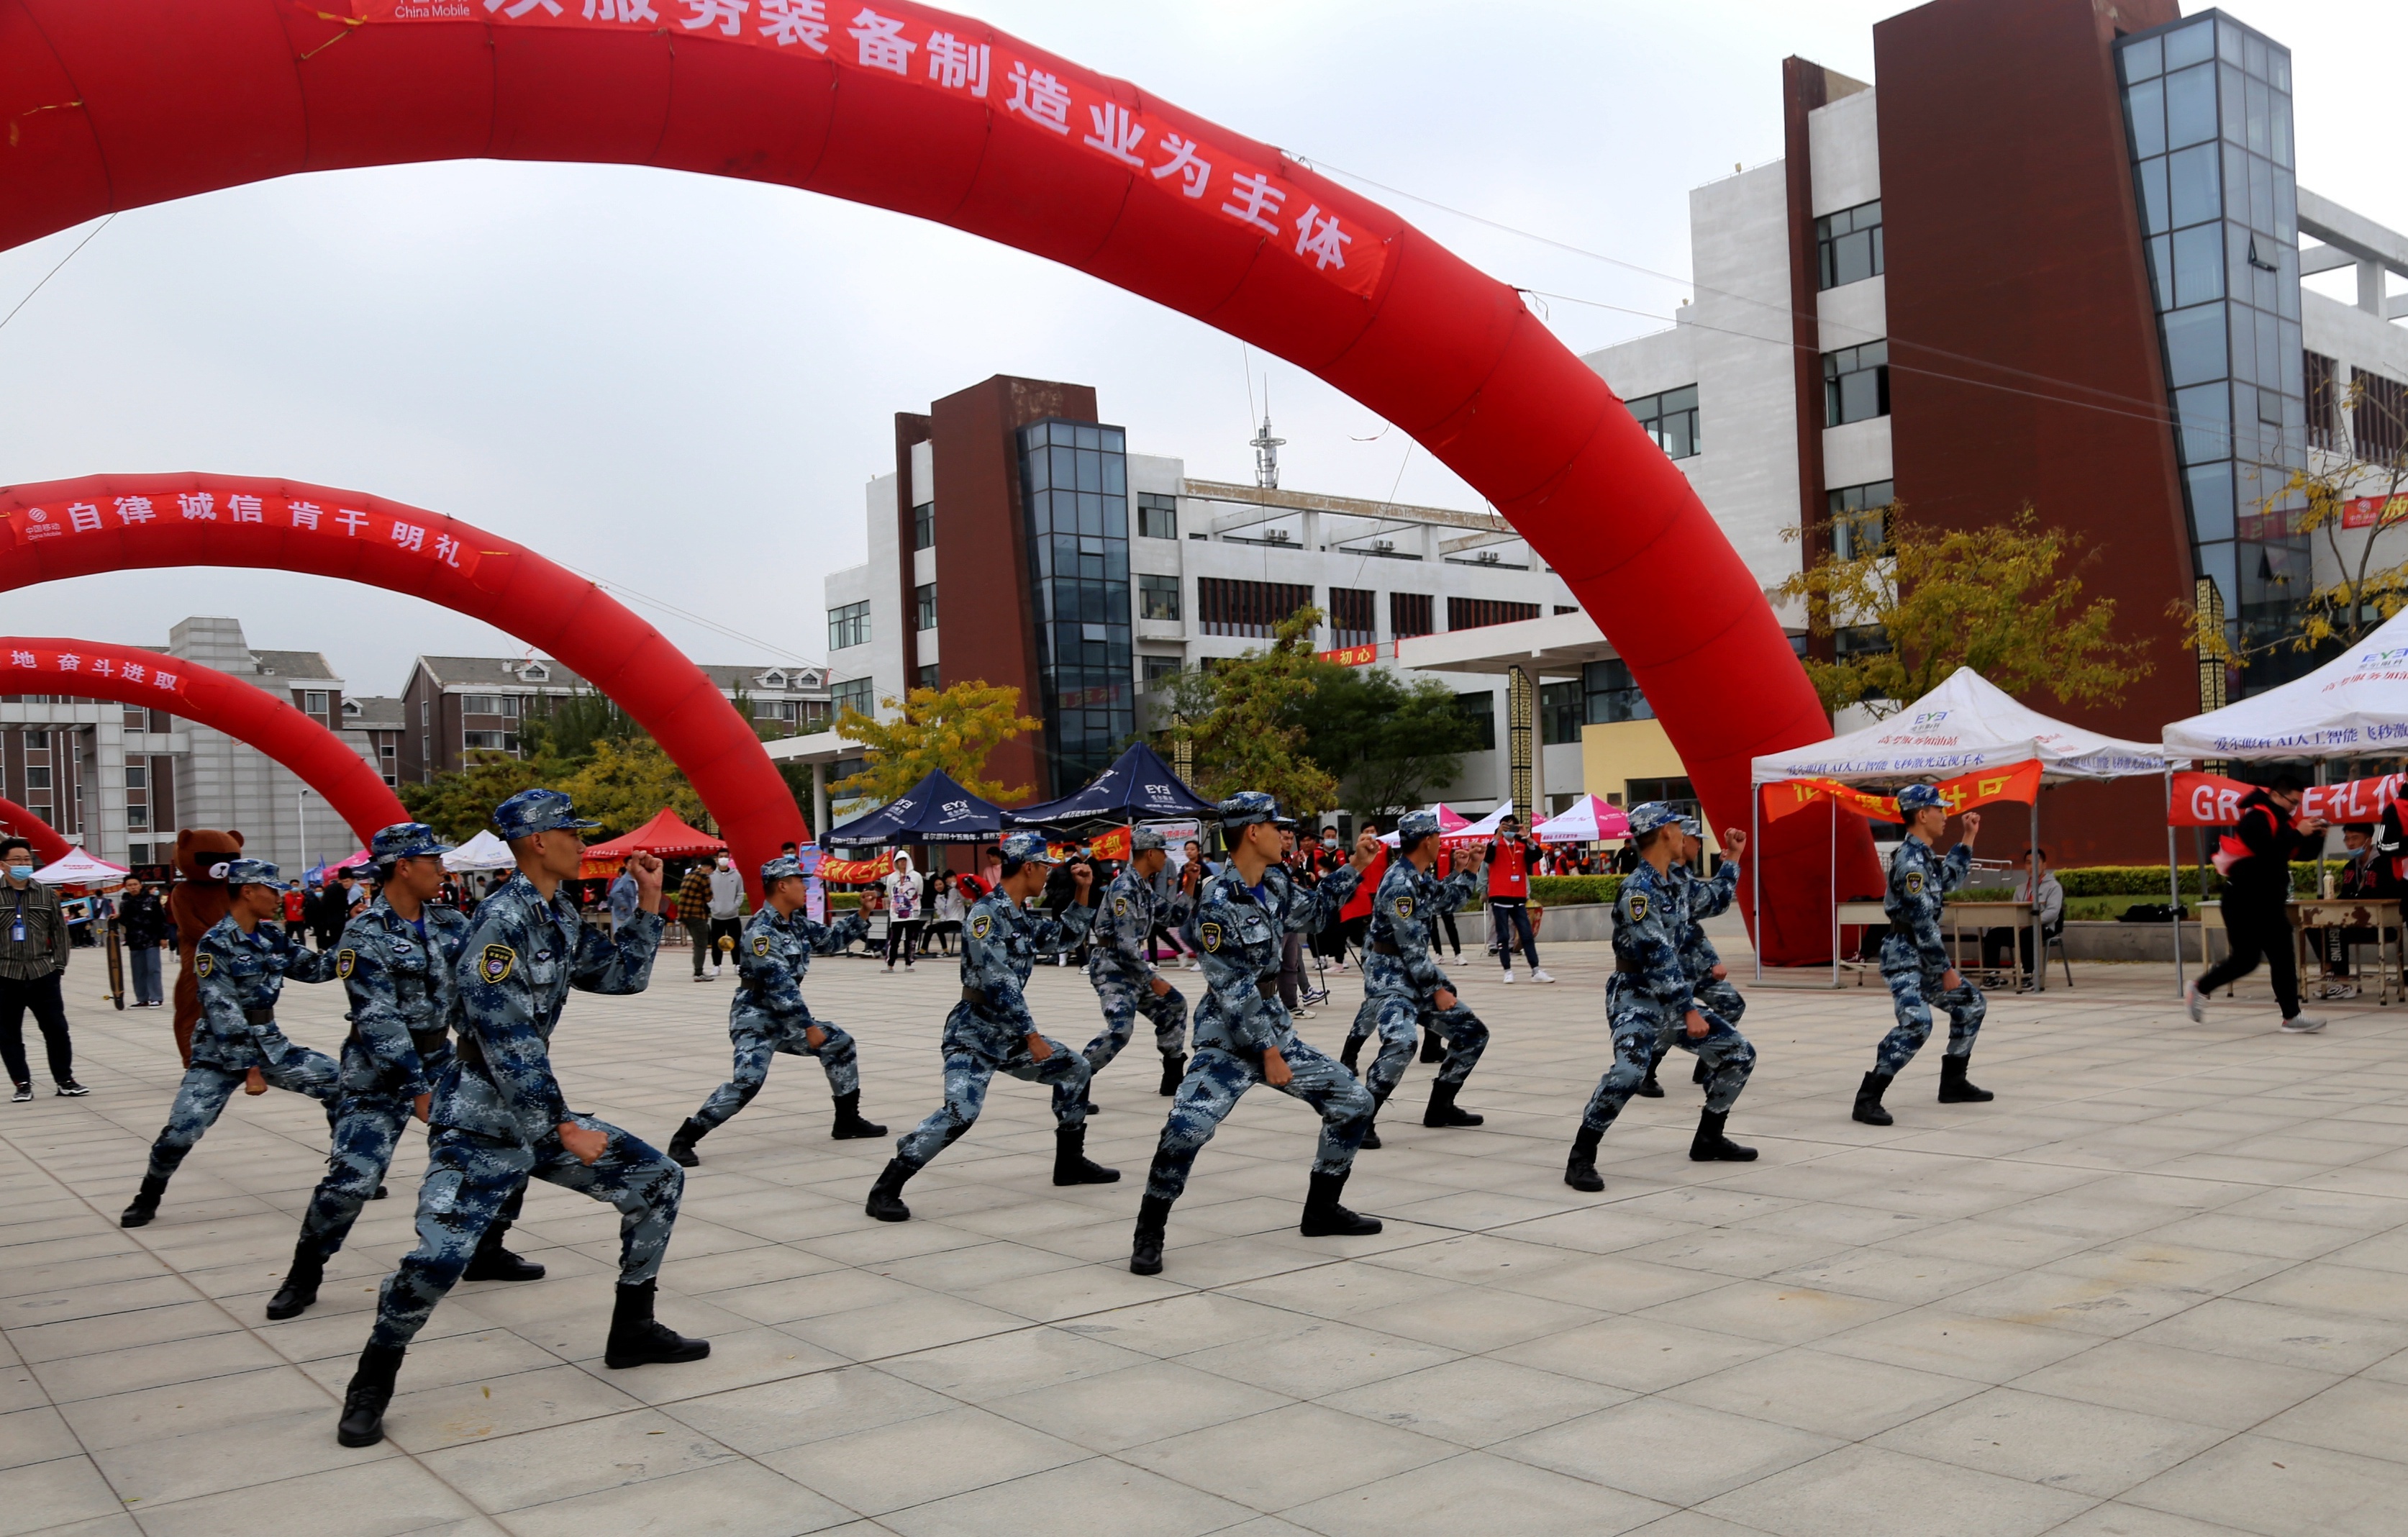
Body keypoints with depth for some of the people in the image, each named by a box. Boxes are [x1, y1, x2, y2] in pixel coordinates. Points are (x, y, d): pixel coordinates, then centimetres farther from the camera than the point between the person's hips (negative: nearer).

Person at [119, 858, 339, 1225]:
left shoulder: (272, 938, 5)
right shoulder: (215, 945, -15)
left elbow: (315, 968, 11)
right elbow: (223, 1015, -20)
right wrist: (248, 1068, -23)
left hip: (271, 1046, 6)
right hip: (221, 1054, -6)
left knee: (339, 1082, -1)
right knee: (181, 1130, -15)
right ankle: (147, 1200, 13)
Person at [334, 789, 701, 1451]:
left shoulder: (562, 917, 8)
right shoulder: (501, 921, -19)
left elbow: (624, 975, 18)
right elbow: (508, 1043, -24)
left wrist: (649, 901, 7)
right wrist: (566, 1130, -20)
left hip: (539, 1110, 9)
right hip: (482, 1121, -9)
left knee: (658, 1180, 9)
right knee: (440, 1256, -20)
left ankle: (632, 1330, 22)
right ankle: (371, 1387, 6)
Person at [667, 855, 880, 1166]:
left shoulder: (797, 923, 6)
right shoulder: (761, 931, -22)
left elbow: (831, 940, 19)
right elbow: (779, 985, -25)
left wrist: (861, 915, 5)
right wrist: (809, 1027, -22)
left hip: (786, 1017, 9)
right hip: (756, 1019, -9)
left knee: (840, 1045, 13)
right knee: (747, 1082, -24)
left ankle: (847, 1120, 24)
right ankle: (684, 1139, -14)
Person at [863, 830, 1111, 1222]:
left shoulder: (1022, 917, 9)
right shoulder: (987, 913, -18)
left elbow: (1066, 937, 25)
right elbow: (997, 983, -24)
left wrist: (1082, 892, 13)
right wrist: (1031, 1036, -22)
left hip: (1008, 1033, 10)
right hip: (974, 1033, -10)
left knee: (1074, 1069, 15)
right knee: (960, 1111, -27)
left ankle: (1070, 1163, 28)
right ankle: (884, 1191, -19)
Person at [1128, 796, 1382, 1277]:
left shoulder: (1275, 882, 4)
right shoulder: (1218, 903, -20)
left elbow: (1311, 912, 26)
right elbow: (1232, 991, -20)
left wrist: (1355, 866, 17)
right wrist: (1268, 1054, -18)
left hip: (1276, 1030, 8)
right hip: (1229, 1040, -8)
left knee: (1354, 1102, 9)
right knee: (1186, 1127, -26)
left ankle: (1321, 1210, 24)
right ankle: (1148, 1235, -5)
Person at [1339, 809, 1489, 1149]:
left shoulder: (1421, 879, 8)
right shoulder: (1399, 884, -20)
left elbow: (1446, 901, 28)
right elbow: (1411, 946, -21)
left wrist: (1469, 870, 17)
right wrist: (1437, 990, -18)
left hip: (1419, 972, 10)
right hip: (1390, 975, -10)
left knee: (1473, 1034, 12)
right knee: (1402, 1042, -31)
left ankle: (1440, 1107, 22)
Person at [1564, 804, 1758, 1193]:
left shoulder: (1675, 884, 9)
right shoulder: (1637, 891, -18)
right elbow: (1658, 957, -24)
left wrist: (1733, 856, 30)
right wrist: (1690, 1011, -25)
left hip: (1674, 996, 9)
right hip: (1636, 998, -9)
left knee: (1739, 1054, 9)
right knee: (1629, 1069, -32)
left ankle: (1709, 1139, 23)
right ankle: (1580, 1159, -21)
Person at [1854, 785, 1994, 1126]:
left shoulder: (1922, 856, 12)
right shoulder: (1910, 860, -19)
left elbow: (1950, 879, 30)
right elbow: (1922, 922, -21)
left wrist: (1968, 838, 24)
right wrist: (1946, 969, -16)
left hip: (1923, 955, 11)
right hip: (1904, 954, -11)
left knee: (1972, 1003, 19)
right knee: (1917, 1023, -26)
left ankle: (1953, 1083, 26)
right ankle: (1868, 1098, -25)